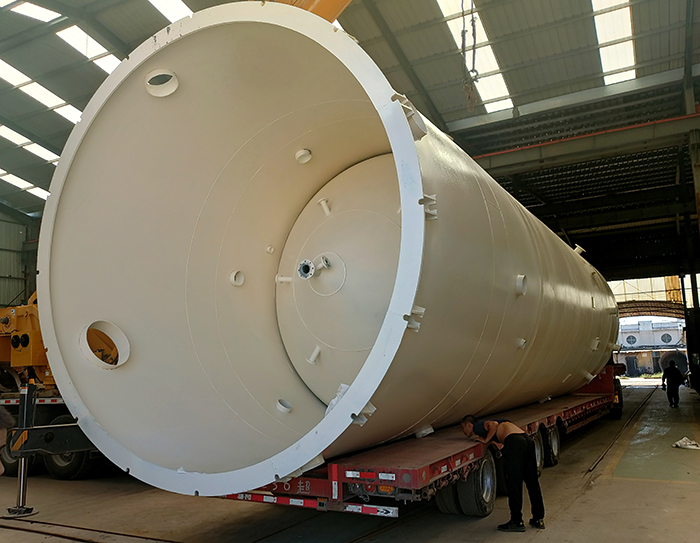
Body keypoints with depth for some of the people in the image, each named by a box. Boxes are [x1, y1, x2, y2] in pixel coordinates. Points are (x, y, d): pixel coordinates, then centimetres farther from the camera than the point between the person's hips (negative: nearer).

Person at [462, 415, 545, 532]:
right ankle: (539, 519, 23)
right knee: (533, 483, 14)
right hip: (528, 439, 9)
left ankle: (517, 522, 6)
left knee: (513, 484, 0)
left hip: (514, 442, -9)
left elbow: (494, 424, -8)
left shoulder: (477, 426, 11)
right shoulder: (484, 427, 35)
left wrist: (486, 440, 3)